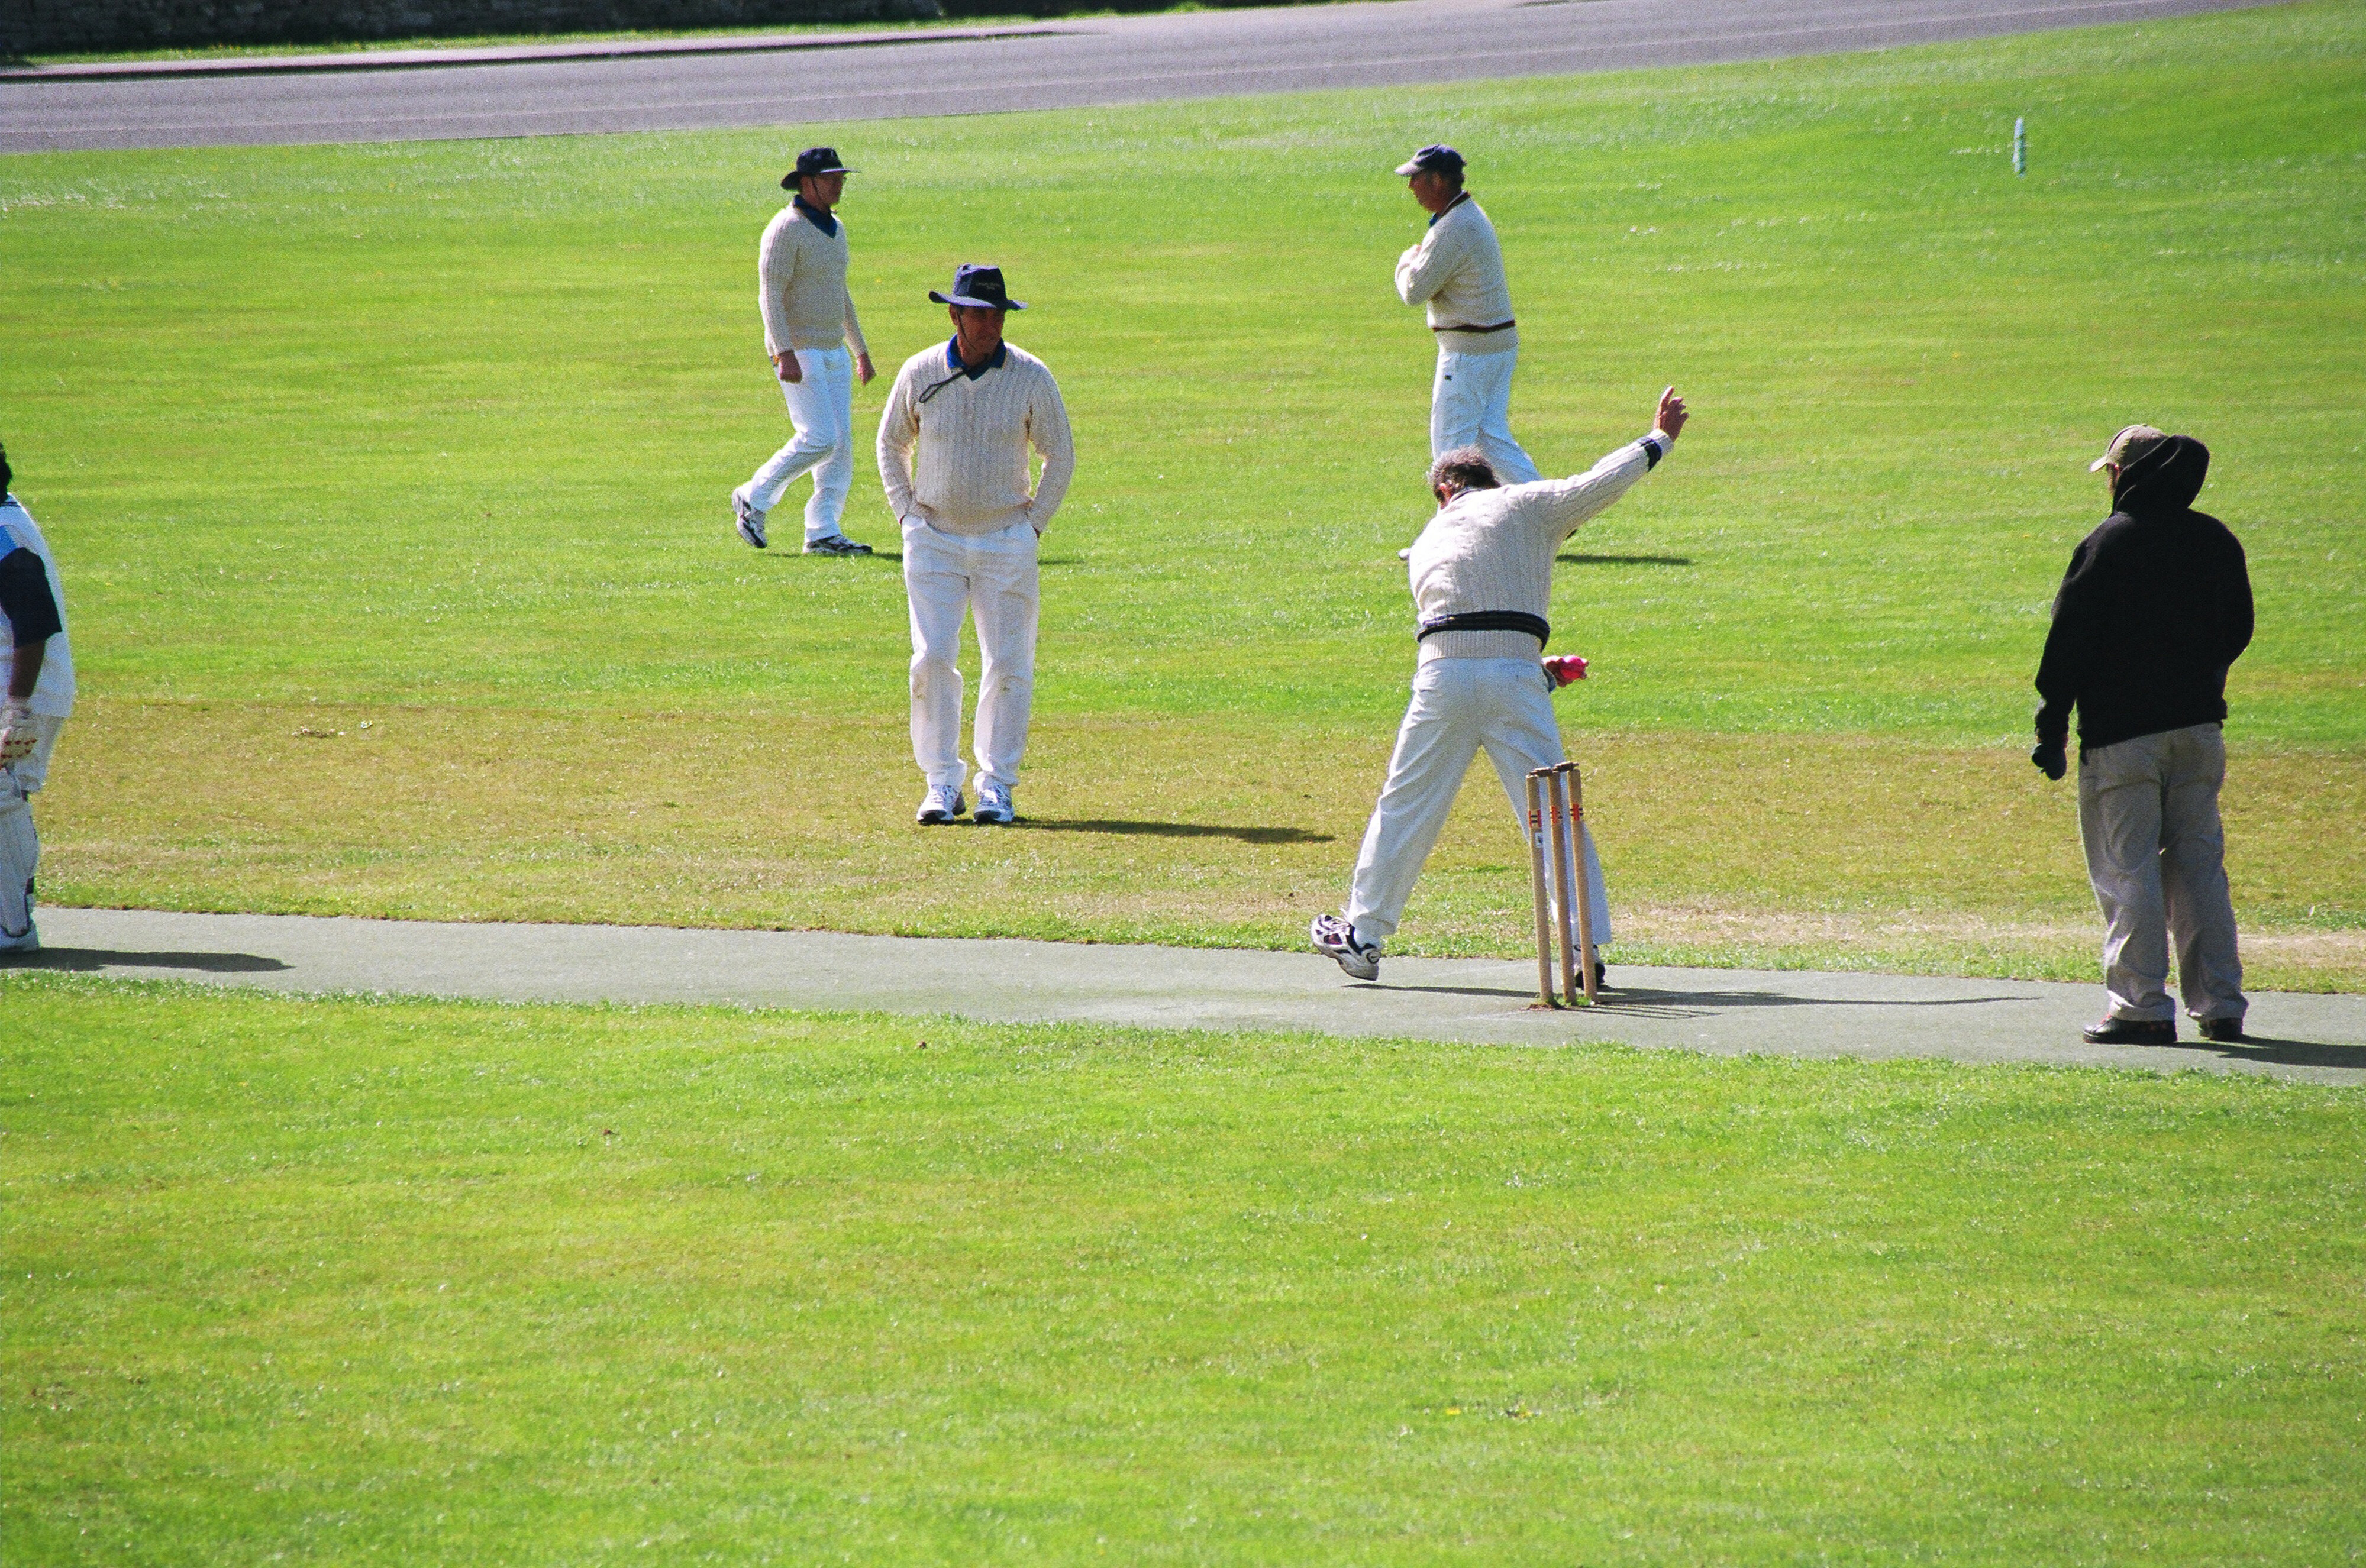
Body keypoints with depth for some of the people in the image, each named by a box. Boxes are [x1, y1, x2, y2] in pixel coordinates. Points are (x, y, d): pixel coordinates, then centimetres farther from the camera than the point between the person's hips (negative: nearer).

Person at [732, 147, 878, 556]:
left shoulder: (835, 228, 14)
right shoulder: (786, 230, -13)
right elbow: (771, 295, -19)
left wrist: (861, 349, 23)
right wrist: (785, 353, -28)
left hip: (834, 351, 9)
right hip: (799, 352, -9)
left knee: (841, 444, 3)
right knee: (818, 438, -15)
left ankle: (823, 532, 5)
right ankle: (754, 499, 2)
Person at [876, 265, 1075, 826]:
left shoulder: (1030, 377, -6)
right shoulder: (920, 373, -3)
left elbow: (1061, 456, 4)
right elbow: (891, 443, 12)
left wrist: (1034, 523, -2)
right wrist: (907, 514, 4)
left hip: (1006, 541, 0)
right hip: (933, 540, 0)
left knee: (1008, 664, 0)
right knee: (932, 659, -7)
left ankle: (996, 783, 9)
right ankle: (942, 783, 1)